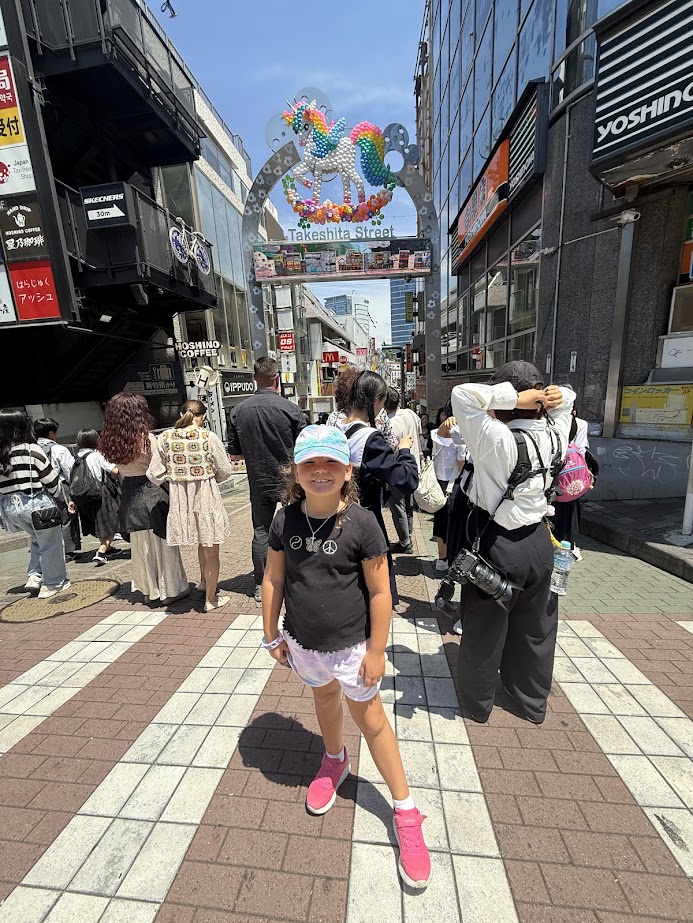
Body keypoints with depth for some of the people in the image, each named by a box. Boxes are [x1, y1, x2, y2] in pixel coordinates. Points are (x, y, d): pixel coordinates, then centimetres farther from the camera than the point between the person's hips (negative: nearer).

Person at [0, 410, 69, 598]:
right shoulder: (31, 449, -13)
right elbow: (51, 478, -8)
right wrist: (55, 494, 11)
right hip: (37, 503, -6)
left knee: (37, 540, 28)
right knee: (50, 544, 10)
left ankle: (34, 576, 25)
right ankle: (53, 583, 19)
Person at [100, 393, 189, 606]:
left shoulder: (111, 442, 3)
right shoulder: (146, 438, -16)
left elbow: (119, 472, 9)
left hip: (129, 497, 6)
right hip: (151, 495, -6)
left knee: (141, 545, 16)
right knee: (161, 543, 6)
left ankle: (150, 592, 29)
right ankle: (170, 590, 18)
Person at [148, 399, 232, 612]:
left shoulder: (165, 437, -3)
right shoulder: (209, 437, -11)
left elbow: (154, 474, -1)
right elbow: (225, 471, -6)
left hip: (180, 499, 4)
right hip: (206, 496, -4)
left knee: (202, 543, 28)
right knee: (211, 550, 12)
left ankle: (204, 581, 47)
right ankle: (211, 599, 25)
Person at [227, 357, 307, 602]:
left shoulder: (238, 411, -3)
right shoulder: (290, 409, -13)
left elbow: (234, 454, 4)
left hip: (259, 482, 3)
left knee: (261, 532, 13)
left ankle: (261, 586, 24)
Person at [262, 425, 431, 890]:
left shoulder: (361, 522, -23)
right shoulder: (285, 520, -12)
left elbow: (379, 591, -16)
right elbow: (274, 579, -2)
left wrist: (376, 651, -12)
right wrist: (272, 635, 4)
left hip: (351, 644, -3)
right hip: (303, 642, 4)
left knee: (370, 717, 12)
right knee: (325, 698, 28)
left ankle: (406, 811, 35)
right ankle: (335, 759, 59)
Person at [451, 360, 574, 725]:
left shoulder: (498, 439, -24)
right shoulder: (554, 436, -5)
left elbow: (462, 395, -25)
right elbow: (565, 398, 14)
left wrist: (513, 397, -21)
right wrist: (556, 395, -7)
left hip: (497, 546, -6)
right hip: (538, 542, 6)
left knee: (484, 631, 15)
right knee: (535, 629, 24)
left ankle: (477, 703, 38)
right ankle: (534, 704, 47)